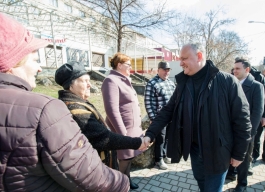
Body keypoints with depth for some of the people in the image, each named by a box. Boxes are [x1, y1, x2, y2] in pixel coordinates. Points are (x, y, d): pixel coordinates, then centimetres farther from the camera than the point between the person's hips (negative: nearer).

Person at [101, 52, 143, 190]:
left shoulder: (124, 80, 13)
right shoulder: (111, 81, -17)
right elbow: (112, 110, -24)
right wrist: (123, 133, -22)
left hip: (133, 127, 9)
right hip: (124, 128, -8)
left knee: (129, 157, 20)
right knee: (123, 160, 7)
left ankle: (127, 180, 40)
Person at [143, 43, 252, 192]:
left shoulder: (227, 81, -16)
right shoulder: (183, 84, -1)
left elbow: (241, 118, -11)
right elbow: (167, 111, -1)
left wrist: (239, 153, -7)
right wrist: (150, 134, -11)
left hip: (217, 150, -4)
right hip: (194, 148, 5)